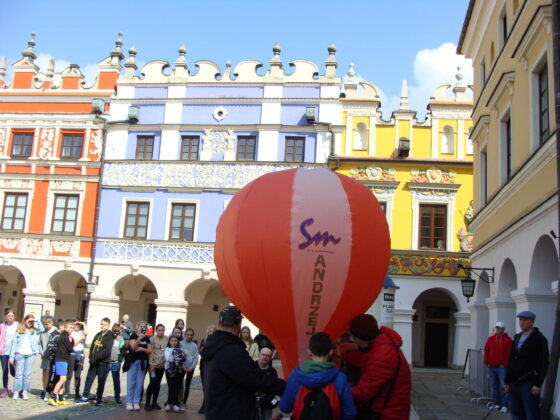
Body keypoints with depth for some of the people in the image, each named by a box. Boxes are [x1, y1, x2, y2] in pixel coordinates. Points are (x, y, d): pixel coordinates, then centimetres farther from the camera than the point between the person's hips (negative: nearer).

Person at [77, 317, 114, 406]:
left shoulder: (110, 336, -8)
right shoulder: (98, 335, 12)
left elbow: (107, 351, -17)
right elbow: (92, 346, 14)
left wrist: (96, 357, -19)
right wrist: (91, 357, -2)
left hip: (103, 363, -6)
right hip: (94, 362, 6)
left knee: (101, 381, 1)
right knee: (89, 378, 7)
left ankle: (99, 399, 11)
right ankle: (85, 397, 18)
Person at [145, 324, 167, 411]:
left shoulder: (166, 339, 5)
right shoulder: (152, 339, -9)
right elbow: (150, 352, -11)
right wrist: (151, 364, -15)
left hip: (162, 365, 5)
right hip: (154, 365, -5)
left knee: (158, 384, 10)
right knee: (152, 383, -6)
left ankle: (154, 403, 19)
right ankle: (147, 403, 4)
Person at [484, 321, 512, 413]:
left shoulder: (508, 340, -1)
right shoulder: (490, 339, 11)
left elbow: (510, 353, -5)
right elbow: (486, 351, 13)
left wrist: (505, 364, -9)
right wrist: (487, 362, 5)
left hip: (502, 367, -4)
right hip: (491, 367, 4)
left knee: (503, 386, -8)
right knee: (494, 386, 8)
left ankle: (504, 406, -5)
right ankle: (497, 404, 16)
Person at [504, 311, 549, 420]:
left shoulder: (539, 339, -5)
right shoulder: (517, 338, 16)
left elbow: (543, 363, -11)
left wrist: (538, 384, -17)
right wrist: (507, 381, 14)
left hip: (529, 384, -7)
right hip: (514, 383, 7)